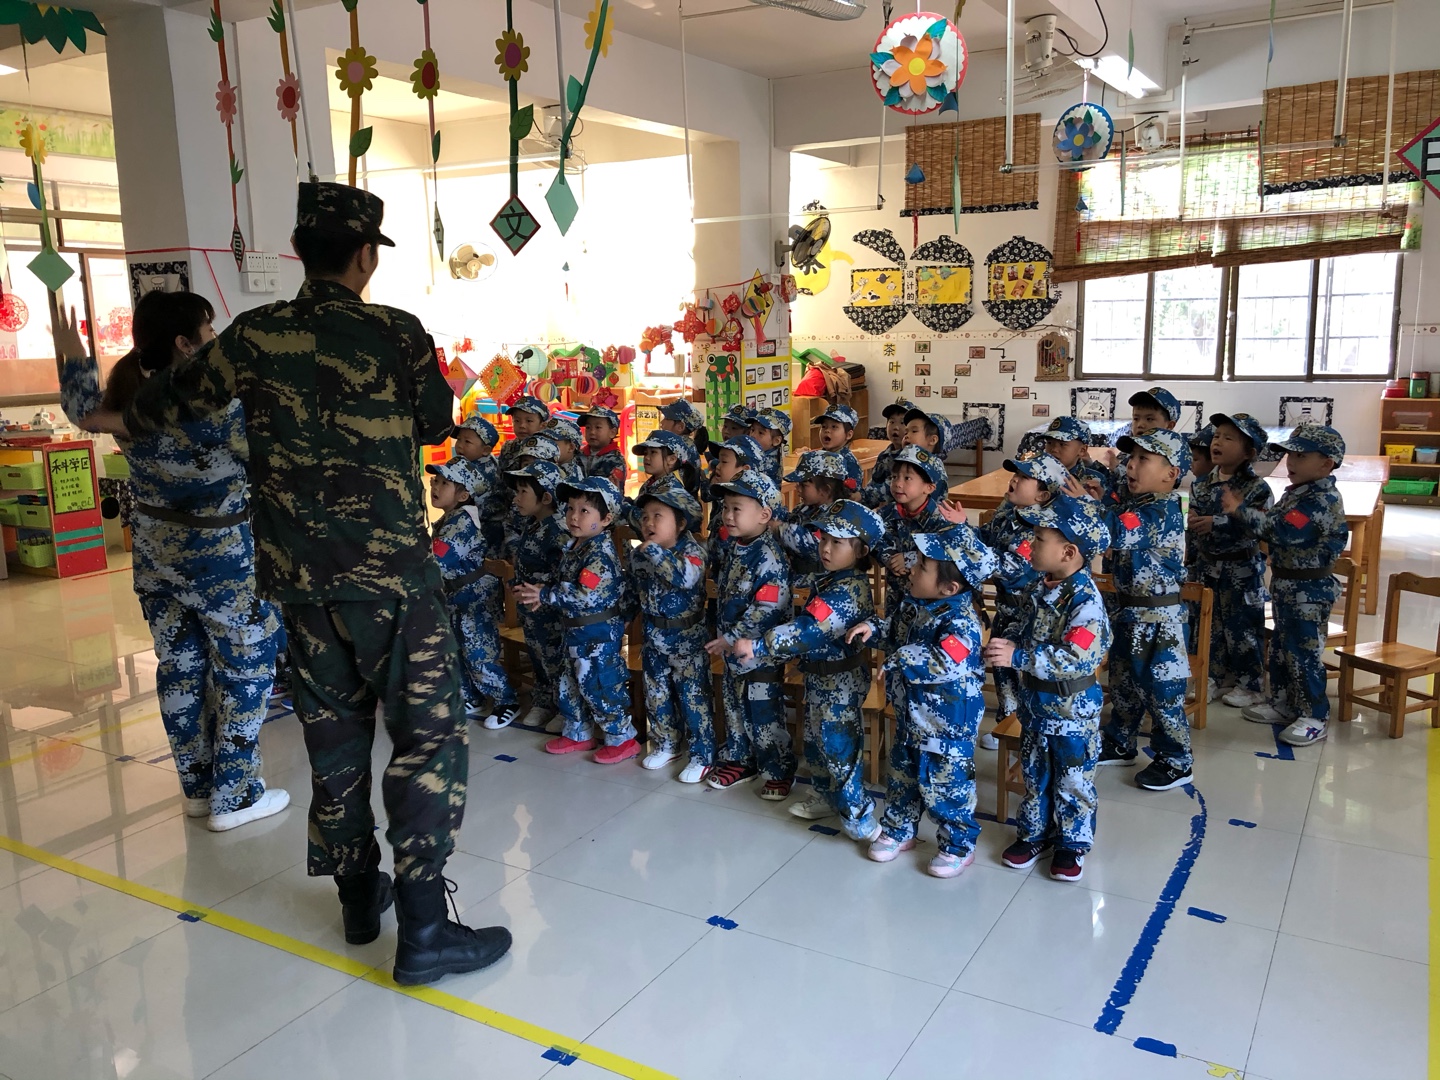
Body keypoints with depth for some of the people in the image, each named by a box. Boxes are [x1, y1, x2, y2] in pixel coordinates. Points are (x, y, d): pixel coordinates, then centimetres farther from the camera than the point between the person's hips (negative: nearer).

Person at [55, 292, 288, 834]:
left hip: (155, 551, 7)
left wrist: (72, 356, 34)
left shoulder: (128, 394, 0)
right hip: (222, 555, -7)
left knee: (179, 666, 15)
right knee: (243, 670, 5)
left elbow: (83, 408, 20)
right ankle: (235, 797, 11)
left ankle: (198, 788, 27)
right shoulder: (214, 401, -23)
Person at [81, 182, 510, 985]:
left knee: (334, 729, 16)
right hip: (391, 570, -4)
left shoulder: (256, 336, 2)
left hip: (300, 576, 5)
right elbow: (439, 423, 6)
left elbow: (179, 394, 19)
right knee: (429, 732, 0)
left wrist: (120, 422, 40)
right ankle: (423, 926, -2)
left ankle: (359, 895, 29)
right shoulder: (397, 333, -9)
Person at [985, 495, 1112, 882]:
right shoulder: (1041, 589, -1)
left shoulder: (1085, 599, -27)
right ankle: (1033, 834, 36)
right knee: (1034, 772, 20)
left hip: (1072, 708, -8)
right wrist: (1011, 645, -5)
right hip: (1035, 701, 8)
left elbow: (1079, 659, -35)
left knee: (1072, 779, 11)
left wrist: (1018, 657, -34)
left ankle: (1072, 843, 28)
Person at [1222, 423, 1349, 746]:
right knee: (1280, 647, 18)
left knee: (1303, 652, -2)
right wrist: (1240, 511, -3)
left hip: (1309, 589, -10)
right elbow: (1276, 527, 11)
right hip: (1286, 584, 10)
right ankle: (1283, 701, 31)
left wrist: (1240, 511, -27)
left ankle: (1315, 716, 9)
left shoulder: (1323, 498, -20)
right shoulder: (1296, 491, 10)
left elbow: (1282, 530, -29)